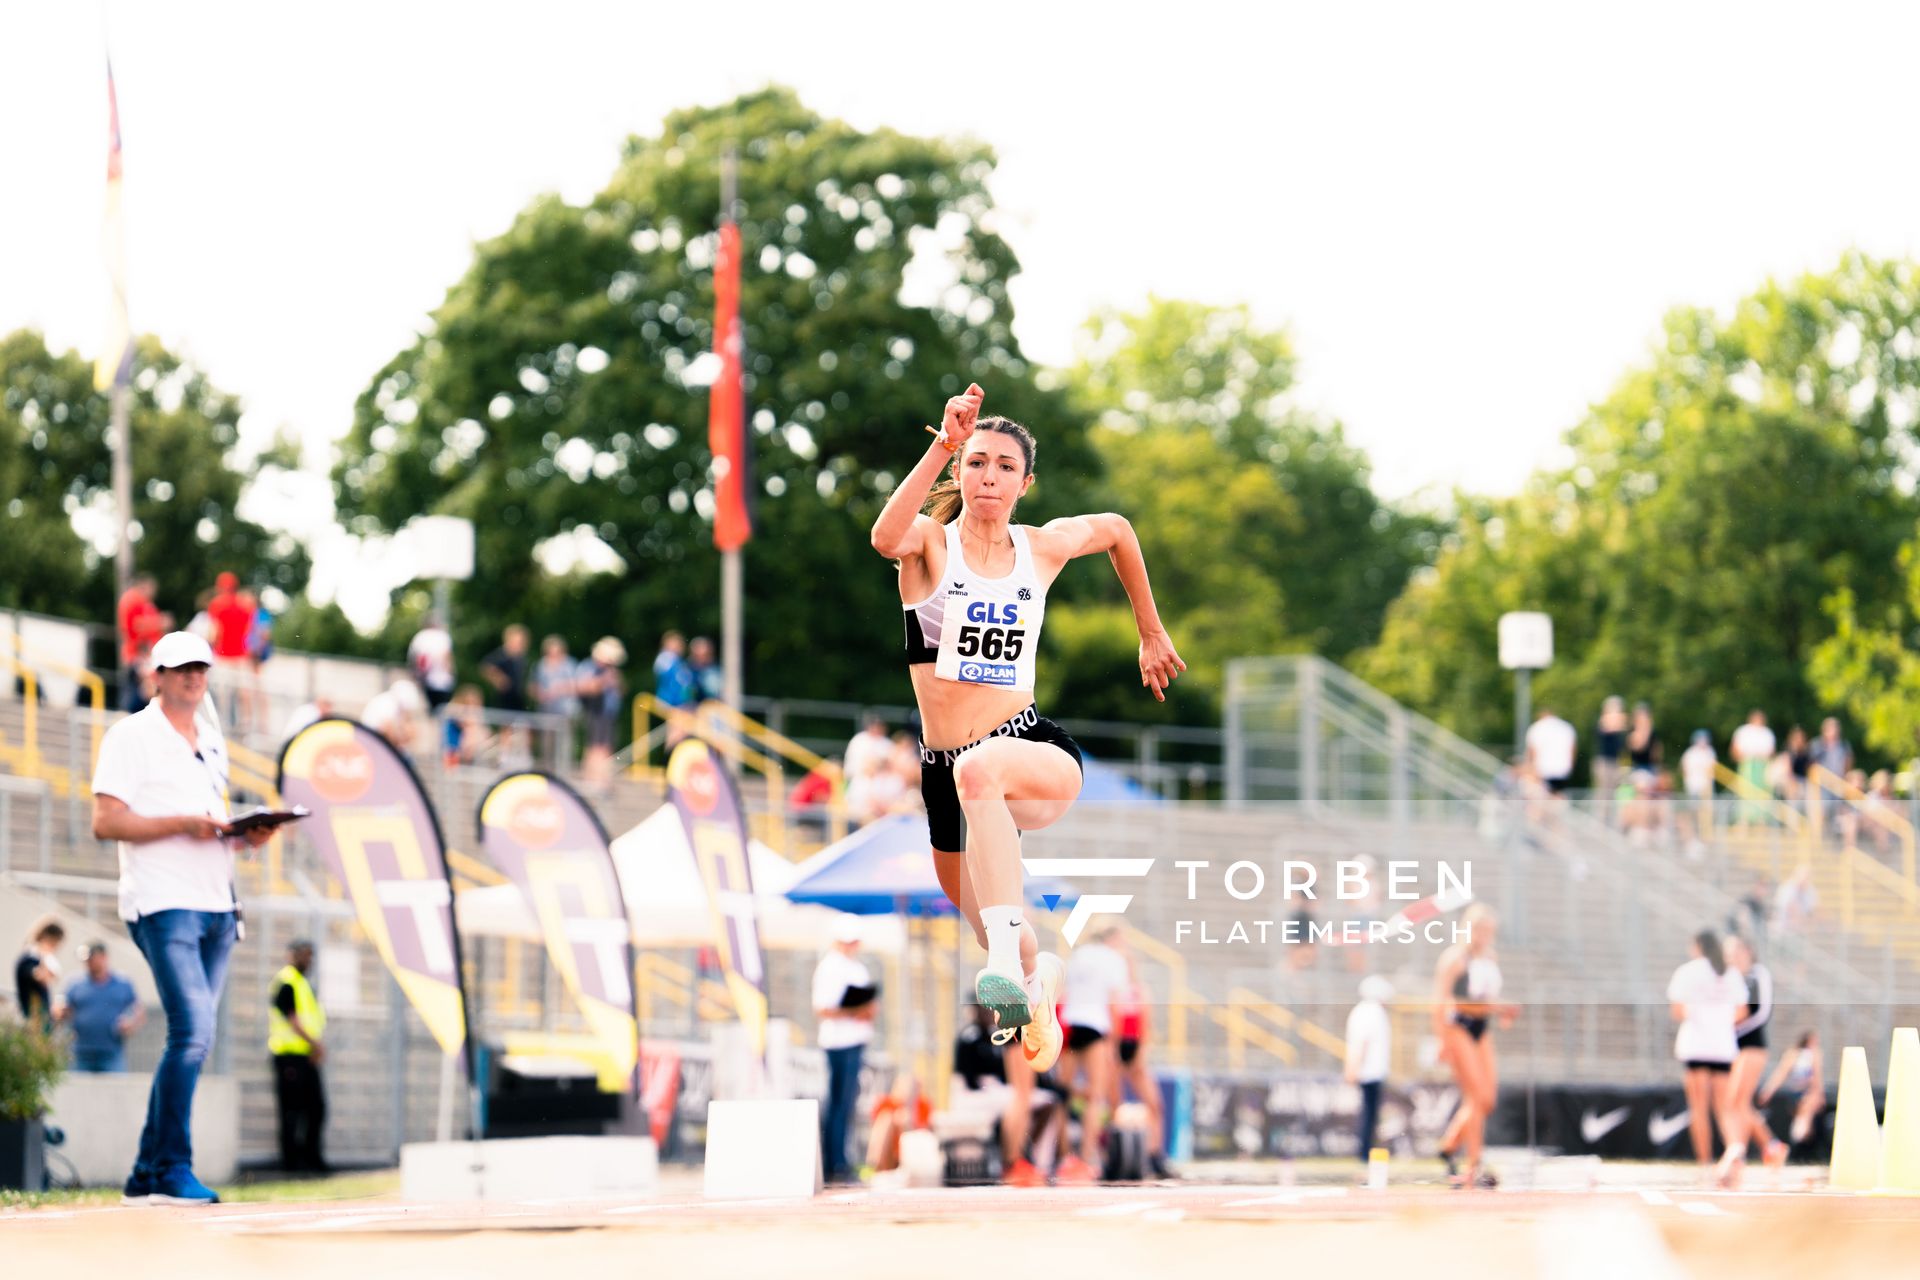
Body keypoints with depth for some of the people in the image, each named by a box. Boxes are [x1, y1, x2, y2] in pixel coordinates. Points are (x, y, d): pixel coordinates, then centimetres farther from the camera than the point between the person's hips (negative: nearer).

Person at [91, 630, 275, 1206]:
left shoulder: (212, 741, 20)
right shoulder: (131, 736, -3)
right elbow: (105, 822, -11)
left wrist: (245, 833, 6)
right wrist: (182, 823, -18)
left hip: (217, 905, 8)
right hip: (164, 904, -8)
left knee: (192, 1039, 6)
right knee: (193, 1033, -17)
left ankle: (146, 1176, 12)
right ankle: (173, 1170, -10)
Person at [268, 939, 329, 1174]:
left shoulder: (306, 983, 21)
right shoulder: (285, 981, -7)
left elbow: (317, 1018, 17)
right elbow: (291, 1017, -15)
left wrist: (320, 1044, 0)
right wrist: (314, 1043, -18)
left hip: (308, 1057, 9)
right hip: (290, 1055, -9)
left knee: (317, 1107, 8)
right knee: (291, 1108, -6)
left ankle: (311, 1156, 15)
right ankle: (291, 1159, -4)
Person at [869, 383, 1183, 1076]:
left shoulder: (1043, 547, 5)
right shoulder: (930, 542, -2)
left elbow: (1117, 529, 28)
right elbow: (886, 537, -28)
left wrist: (1152, 634, 31)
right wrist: (943, 445, -39)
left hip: (1037, 753, -2)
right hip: (945, 769, 2)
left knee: (979, 766, -39)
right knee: (978, 917, 18)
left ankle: (1011, 961, -49)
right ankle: (1036, 974, 55)